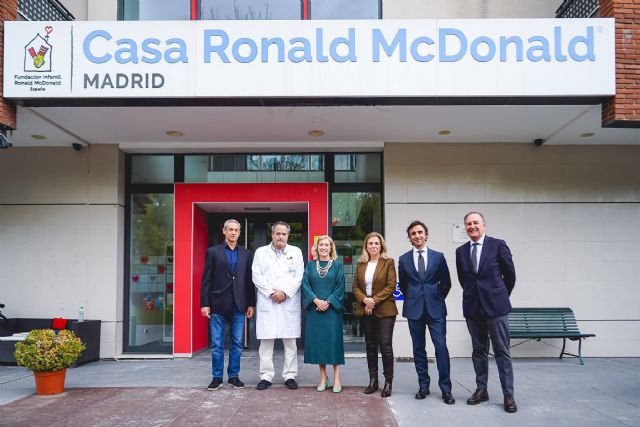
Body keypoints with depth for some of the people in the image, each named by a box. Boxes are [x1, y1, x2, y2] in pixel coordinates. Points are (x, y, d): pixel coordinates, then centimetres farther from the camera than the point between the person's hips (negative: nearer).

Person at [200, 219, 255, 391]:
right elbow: (206, 280, 0)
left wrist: (251, 304, 5)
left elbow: (249, 280, 9)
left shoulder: (246, 254, 9)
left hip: (239, 306, 2)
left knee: (237, 343, 7)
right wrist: (204, 304, -5)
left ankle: (233, 376, 18)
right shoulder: (213, 252, 3)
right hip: (218, 305, -2)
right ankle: (217, 377, 14)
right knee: (217, 344, 3)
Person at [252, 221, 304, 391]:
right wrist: (271, 293, -9)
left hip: (289, 303, 0)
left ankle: (290, 376, 11)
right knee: (266, 341, 1)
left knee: (290, 341, 3)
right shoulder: (261, 252, 9)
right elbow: (257, 276, 1)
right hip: (266, 303, 0)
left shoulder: (296, 252, 9)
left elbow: (299, 276, 1)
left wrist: (285, 292, -10)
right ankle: (266, 376, 9)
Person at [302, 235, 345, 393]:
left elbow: (340, 287, -2)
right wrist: (316, 300, -13)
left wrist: (328, 302, -13)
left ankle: (337, 379, 5)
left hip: (332, 309, -2)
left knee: (333, 340, -2)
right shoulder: (310, 266, 9)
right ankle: (323, 377, 14)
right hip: (314, 309, 2)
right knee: (318, 341, 4)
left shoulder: (337, 265, 4)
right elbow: (305, 285, 0)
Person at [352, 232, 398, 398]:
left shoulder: (388, 262, -2)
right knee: (370, 345, 10)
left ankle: (388, 381, 5)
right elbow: (355, 286, 7)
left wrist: (374, 300, -15)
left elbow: (391, 286, -9)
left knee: (385, 345, -5)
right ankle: (373, 380, 18)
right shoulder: (361, 264, 10)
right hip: (365, 310, 4)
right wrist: (364, 300, -11)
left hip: (384, 310, -4)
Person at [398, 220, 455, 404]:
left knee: (441, 347, -6)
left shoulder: (438, 257, 4)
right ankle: (423, 386, 16)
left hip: (435, 308, -1)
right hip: (414, 309, 1)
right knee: (419, 349, 7)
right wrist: (412, 299, 10)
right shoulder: (404, 259, 5)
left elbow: (446, 283, 10)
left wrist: (437, 299, 8)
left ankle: (446, 389, 1)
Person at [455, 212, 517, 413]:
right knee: (479, 350, 11)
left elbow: (510, 274, 3)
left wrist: (500, 296, 10)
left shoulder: (498, 245, -3)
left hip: (495, 305, -4)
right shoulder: (461, 251, 8)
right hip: (472, 307, 4)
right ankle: (481, 389, 20)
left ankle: (508, 395, 6)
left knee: (502, 351, 0)